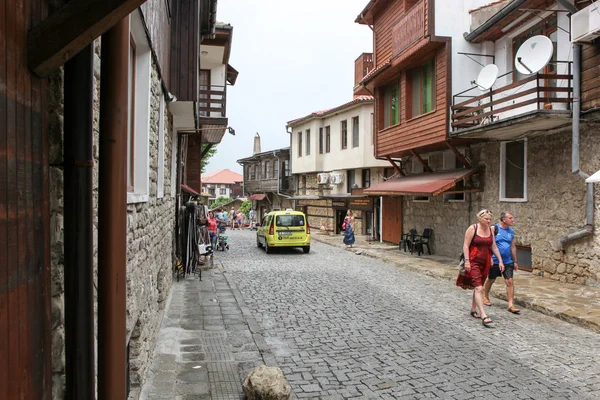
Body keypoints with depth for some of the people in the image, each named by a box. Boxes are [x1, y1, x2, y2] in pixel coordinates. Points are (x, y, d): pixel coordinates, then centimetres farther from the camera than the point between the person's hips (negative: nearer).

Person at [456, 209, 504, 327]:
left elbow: (494, 247, 15)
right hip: (473, 262, -6)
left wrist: (500, 260, 9)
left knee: (478, 287, 15)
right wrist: (467, 261, -17)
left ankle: (473, 310, 30)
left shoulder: (490, 230, 9)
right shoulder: (472, 229, -9)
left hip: (485, 263, 6)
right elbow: (466, 245, -11)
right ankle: (483, 316, -16)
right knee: (479, 288, -13)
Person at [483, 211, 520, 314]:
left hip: (508, 261, 4)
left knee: (509, 281, -5)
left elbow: (513, 247, 14)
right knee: (491, 280, 12)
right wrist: (489, 258, -18)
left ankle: (511, 304, -3)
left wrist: (515, 261, 14)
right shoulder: (494, 229, -10)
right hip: (495, 261, -4)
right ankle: (485, 297, 34)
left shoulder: (511, 231, 6)